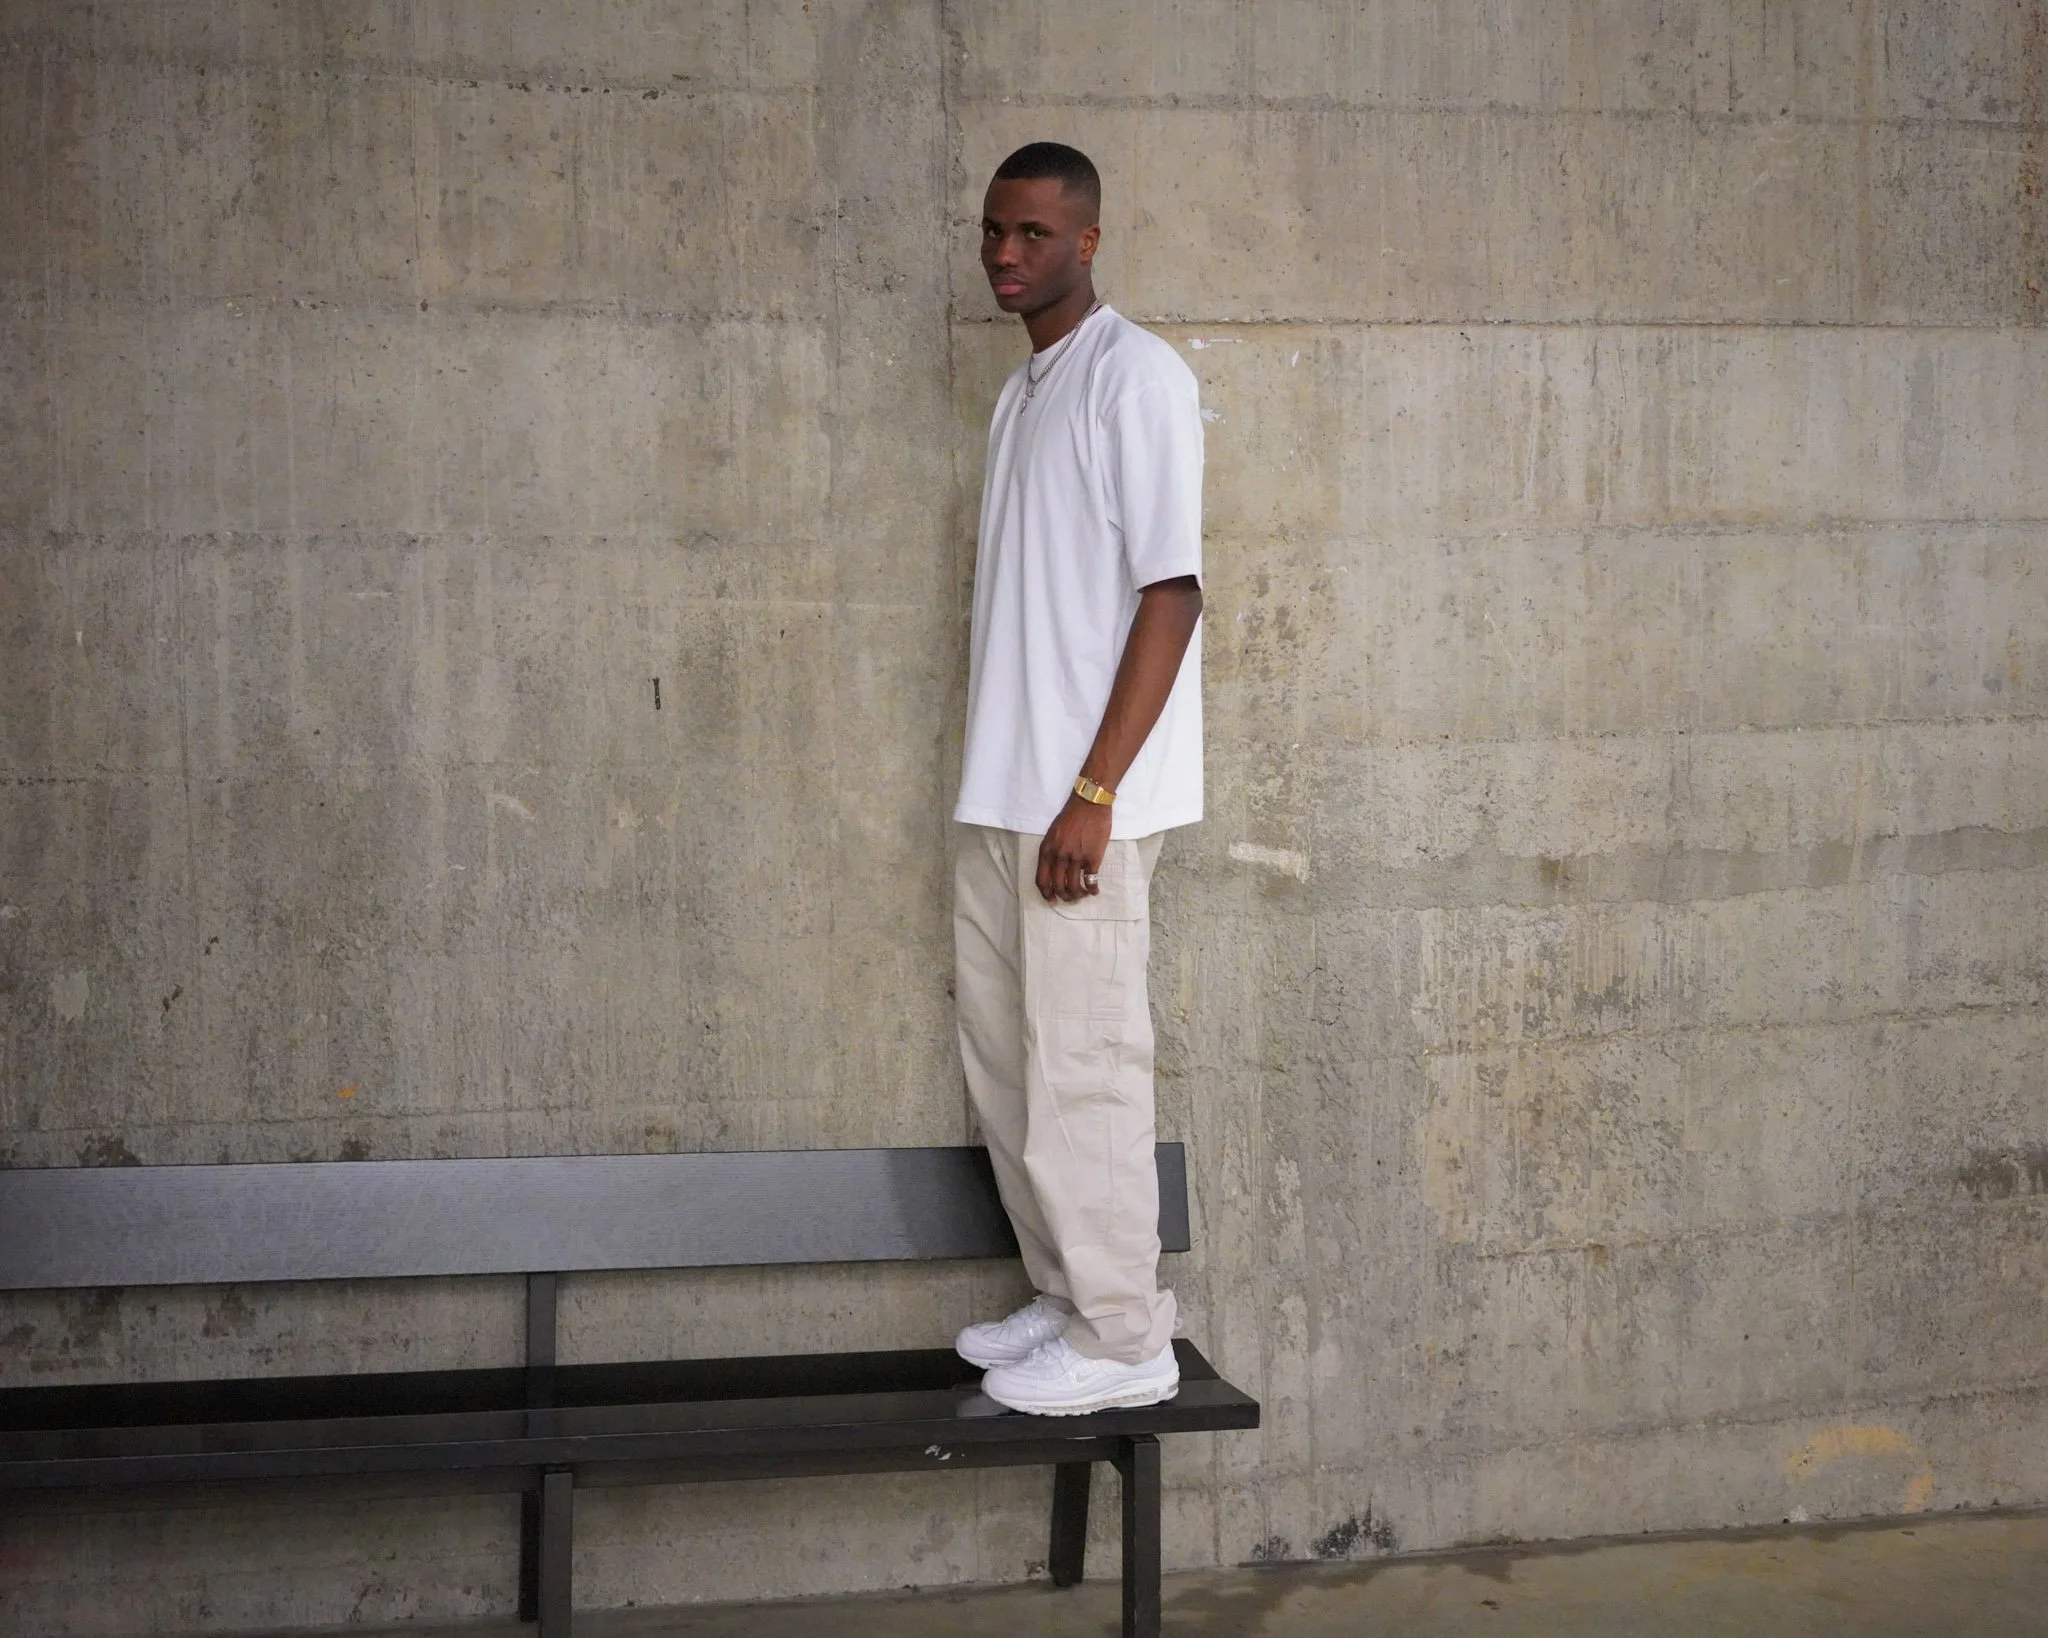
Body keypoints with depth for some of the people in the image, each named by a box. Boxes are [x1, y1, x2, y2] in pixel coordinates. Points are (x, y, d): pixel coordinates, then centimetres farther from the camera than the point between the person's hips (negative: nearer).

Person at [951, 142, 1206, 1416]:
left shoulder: (1136, 376, -10)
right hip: (1001, 790, 9)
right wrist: (1003, 787, 17)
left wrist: (1093, 791, -21)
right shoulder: (1022, 394, 17)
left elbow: (1171, 592, -17)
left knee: (1083, 1061, -4)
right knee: (1002, 1047, 14)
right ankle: (1069, 1295, 26)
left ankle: (1124, 1340, 7)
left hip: (1081, 796, -9)